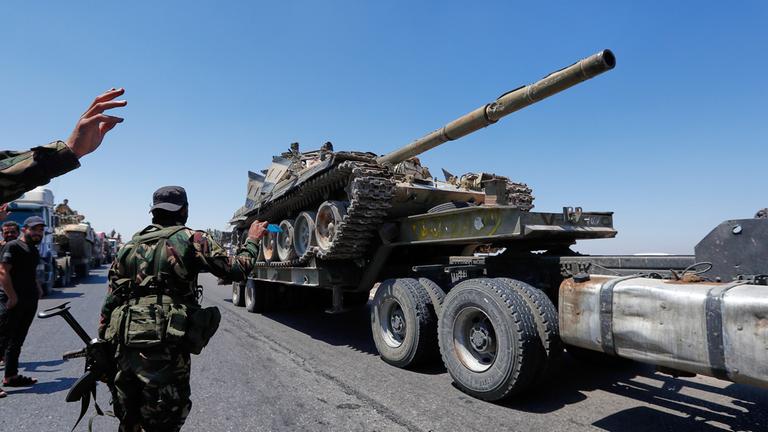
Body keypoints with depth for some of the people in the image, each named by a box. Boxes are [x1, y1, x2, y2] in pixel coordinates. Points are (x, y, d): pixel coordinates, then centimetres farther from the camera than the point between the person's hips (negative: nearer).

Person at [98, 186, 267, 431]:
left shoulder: (129, 246, 15)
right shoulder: (191, 240, -2)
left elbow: (110, 302, 15)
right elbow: (237, 270, 1)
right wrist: (252, 240, 16)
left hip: (125, 348, 6)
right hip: (165, 351, -6)